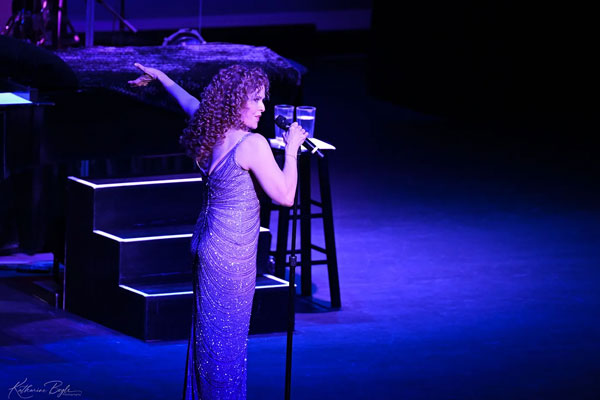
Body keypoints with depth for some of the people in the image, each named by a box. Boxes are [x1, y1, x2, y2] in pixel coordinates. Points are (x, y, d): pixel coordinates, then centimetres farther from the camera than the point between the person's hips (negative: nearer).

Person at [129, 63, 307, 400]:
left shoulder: (213, 132, 2)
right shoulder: (253, 145, -20)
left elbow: (191, 102, 22)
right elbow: (285, 196, -17)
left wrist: (159, 77, 39)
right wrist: (292, 150, -7)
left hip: (207, 245, 9)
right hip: (231, 254, -9)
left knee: (206, 333, 17)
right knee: (228, 338, 0)